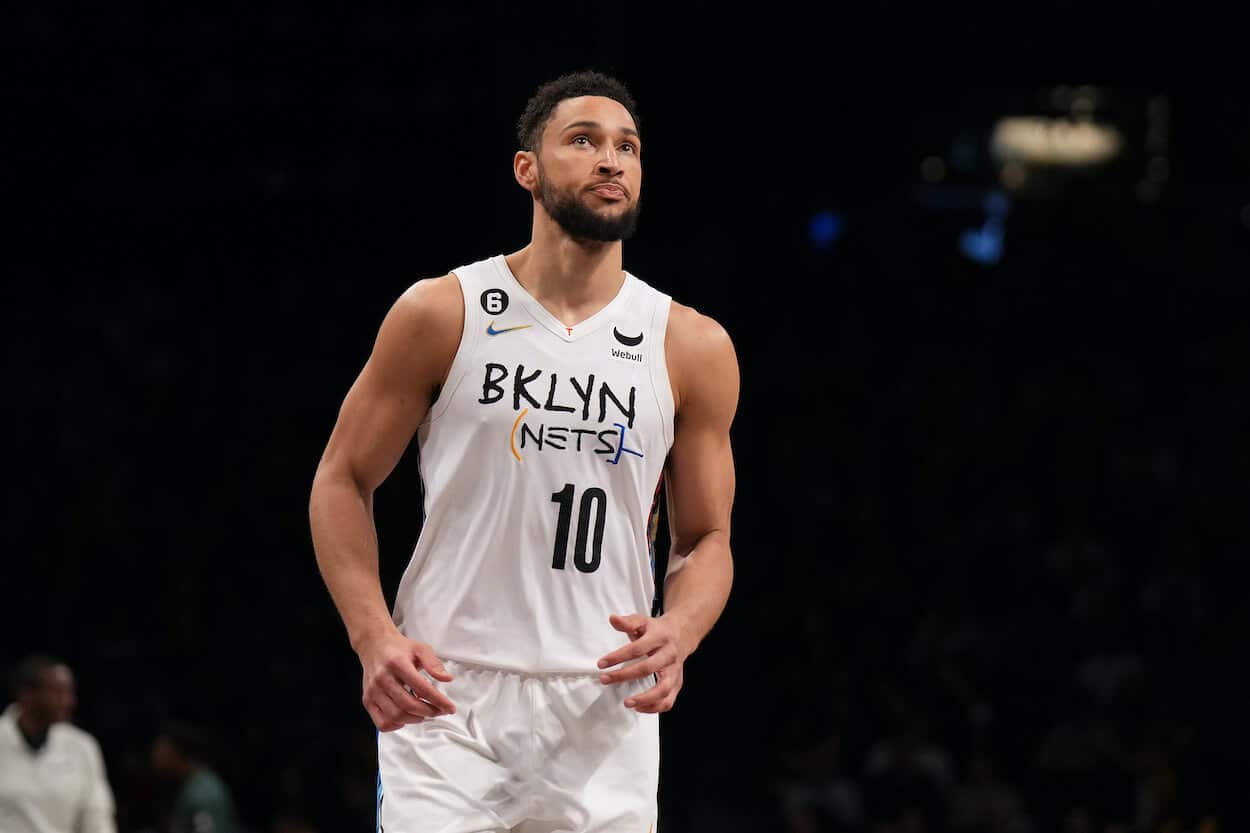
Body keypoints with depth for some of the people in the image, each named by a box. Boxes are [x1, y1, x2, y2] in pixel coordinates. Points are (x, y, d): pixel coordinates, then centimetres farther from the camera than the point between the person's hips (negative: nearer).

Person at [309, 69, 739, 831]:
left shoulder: (692, 349, 5)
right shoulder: (442, 314, 0)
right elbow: (344, 482, 6)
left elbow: (707, 538, 11)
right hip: (447, 699, -2)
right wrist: (375, 637, -9)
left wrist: (677, 631, -11)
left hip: (602, 714, 2)